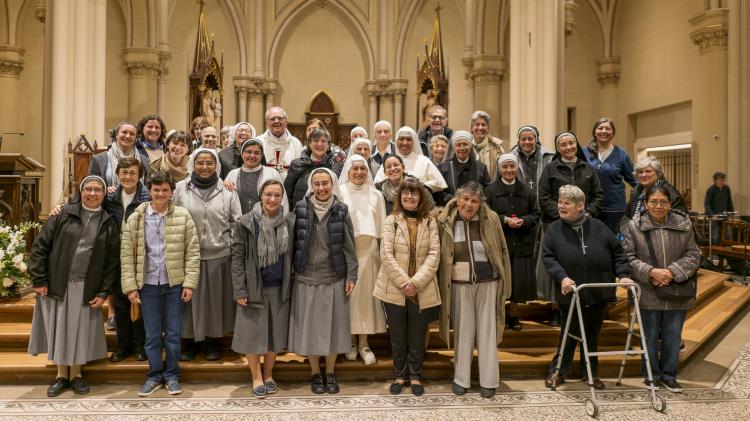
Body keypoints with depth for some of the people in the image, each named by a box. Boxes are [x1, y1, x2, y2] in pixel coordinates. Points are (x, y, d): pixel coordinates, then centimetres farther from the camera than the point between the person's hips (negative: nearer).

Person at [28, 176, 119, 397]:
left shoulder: (109, 225, 3)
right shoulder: (63, 215, 0)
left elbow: (112, 261, 2)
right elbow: (40, 246, -1)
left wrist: (104, 292, -4)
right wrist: (39, 280, -6)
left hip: (87, 289, 0)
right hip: (57, 285, 0)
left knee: (80, 330, 7)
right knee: (59, 328, 9)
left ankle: (76, 374, 25)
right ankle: (61, 374, 25)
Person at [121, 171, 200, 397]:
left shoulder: (183, 216, -1)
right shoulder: (136, 218, 1)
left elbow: (192, 252, -1)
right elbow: (127, 254, 2)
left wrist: (189, 283, -6)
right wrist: (130, 286, -3)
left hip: (175, 284, -1)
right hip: (148, 285, 1)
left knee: (173, 333, 8)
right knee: (152, 335, 10)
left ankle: (172, 375, 24)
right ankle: (154, 375, 25)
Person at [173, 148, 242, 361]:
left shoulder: (227, 191, 3)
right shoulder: (181, 188, 3)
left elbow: (237, 223, 4)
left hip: (219, 255, 0)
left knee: (215, 298, 9)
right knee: (190, 297, 8)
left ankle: (214, 341, 25)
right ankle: (189, 341, 24)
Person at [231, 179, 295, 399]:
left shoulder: (290, 222, -1)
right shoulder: (245, 223, -7)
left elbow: (293, 255, 7)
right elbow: (237, 258, -6)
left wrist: (291, 283, 1)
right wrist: (239, 290, -11)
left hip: (280, 288, 2)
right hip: (254, 287, -2)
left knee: (275, 333, 12)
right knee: (253, 333, 5)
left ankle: (268, 375, 30)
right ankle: (257, 378, 22)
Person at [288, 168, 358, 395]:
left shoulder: (341, 211, -2)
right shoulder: (301, 208, -2)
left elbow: (349, 246, 0)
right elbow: (293, 241, 1)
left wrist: (351, 276, -3)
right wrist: (293, 269, -2)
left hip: (334, 279, 0)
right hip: (307, 278, 0)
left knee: (333, 325, 8)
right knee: (309, 325, 7)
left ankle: (330, 373, 26)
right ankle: (315, 373, 25)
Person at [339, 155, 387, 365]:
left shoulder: (376, 194, 7)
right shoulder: (339, 193, -1)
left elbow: (381, 226, 9)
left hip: (368, 250, 2)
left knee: (366, 294, 3)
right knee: (348, 293, 3)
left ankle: (363, 343, 13)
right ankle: (351, 341, 17)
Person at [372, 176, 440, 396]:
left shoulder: (430, 222, 2)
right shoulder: (391, 221, 0)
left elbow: (434, 255, -4)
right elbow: (386, 256, -7)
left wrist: (416, 282, -15)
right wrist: (404, 282, -15)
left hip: (422, 291, 1)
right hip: (394, 289, 0)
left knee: (417, 336, 11)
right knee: (397, 336, 11)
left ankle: (415, 376, 29)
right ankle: (400, 375, 28)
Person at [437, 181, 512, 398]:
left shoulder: (491, 219, -4)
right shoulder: (445, 221, -5)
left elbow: (502, 251, 2)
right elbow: (439, 255, 0)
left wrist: (505, 284, 2)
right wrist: (441, 286, -2)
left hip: (488, 283, 0)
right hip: (459, 285, 0)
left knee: (487, 331, 8)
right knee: (462, 331, 9)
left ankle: (488, 380, 20)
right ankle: (461, 378, 23)